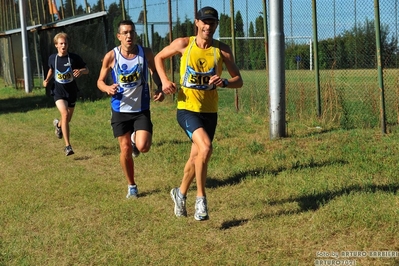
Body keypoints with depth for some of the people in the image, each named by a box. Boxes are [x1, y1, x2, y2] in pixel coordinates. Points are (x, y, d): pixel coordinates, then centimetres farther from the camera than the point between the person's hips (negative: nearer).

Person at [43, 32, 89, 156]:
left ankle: (58, 124, 55)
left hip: (71, 91, 1)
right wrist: (47, 80, 1)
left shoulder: (74, 58, -10)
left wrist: (81, 71, -25)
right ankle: (67, 146, -20)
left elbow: (87, 70, -3)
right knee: (65, 114, -23)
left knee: (68, 119, 15)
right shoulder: (52, 58, -3)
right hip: (58, 91, -1)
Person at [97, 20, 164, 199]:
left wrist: (160, 89, -6)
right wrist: (108, 88, -21)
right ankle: (131, 186, 25)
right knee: (125, 150, 4)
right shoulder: (111, 56, -8)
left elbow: (154, 72, 12)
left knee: (143, 147, -15)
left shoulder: (145, 53, -6)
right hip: (120, 110, 0)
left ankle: (136, 140, 23)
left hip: (141, 109, 0)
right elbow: (100, 81, 2)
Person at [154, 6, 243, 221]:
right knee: (205, 147, -26)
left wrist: (224, 82, -22)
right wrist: (164, 80, -6)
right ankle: (201, 198, -11)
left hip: (210, 112, 3)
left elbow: (239, 80, -1)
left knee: (196, 156, 16)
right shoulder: (183, 44, -5)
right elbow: (159, 58, 10)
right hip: (187, 108, -3)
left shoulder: (222, 50, -3)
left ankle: (180, 193, 42)